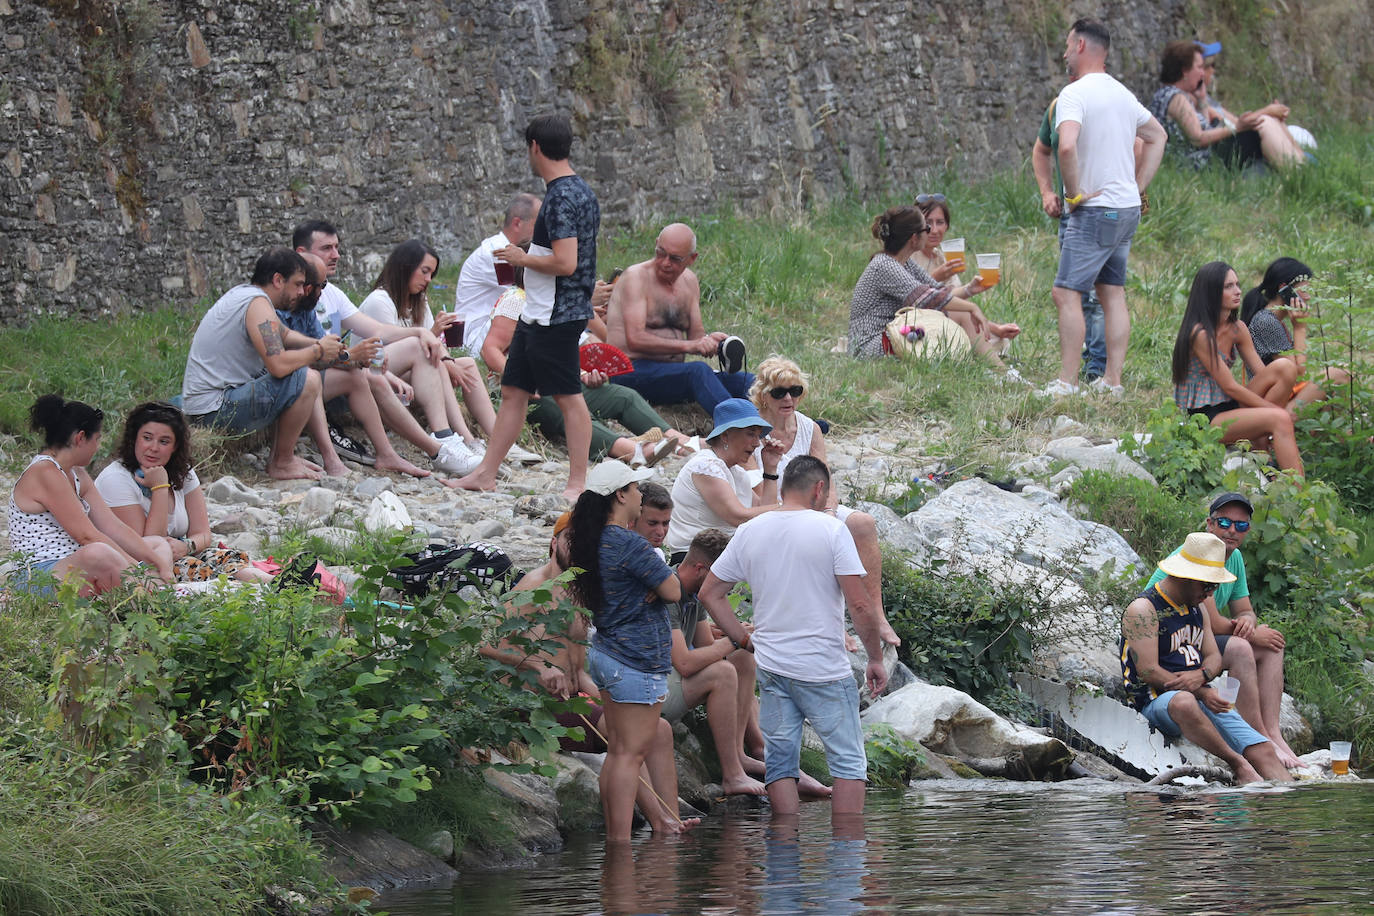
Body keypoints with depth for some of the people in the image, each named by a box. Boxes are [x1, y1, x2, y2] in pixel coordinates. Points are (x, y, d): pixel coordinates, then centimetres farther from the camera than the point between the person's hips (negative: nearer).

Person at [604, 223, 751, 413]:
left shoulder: (689, 281, 15)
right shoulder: (636, 277, -9)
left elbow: (696, 336, 14)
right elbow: (635, 340, -20)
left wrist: (709, 341, -12)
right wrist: (687, 345, -27)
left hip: (672, 374, 8)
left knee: (745, 381, -14)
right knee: (698, 371, -36)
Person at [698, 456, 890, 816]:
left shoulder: (749, 532, 6)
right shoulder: (830, 530, -8)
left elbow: (709, 594, 11)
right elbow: (860, 606, -11)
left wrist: (745, 639, 15)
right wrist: (876, 658, 0)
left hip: (771, 666, 4)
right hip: (825, 668, -4)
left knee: (780, 763, 9)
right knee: (848, 762, 3)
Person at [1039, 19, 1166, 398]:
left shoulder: (1074, 94, -14)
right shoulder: (1122, 94, 13)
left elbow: (1066, 146, -32)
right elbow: (1157, 137, 28)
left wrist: (1075, 193, -18)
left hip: (1095, 211, -9)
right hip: (1128, 208, 9)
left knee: (1066, 293, -8)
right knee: (1113, 294, 11)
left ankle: (1067, 382, -12)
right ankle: (1112, 381, 11)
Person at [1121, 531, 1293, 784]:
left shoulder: (1196, 608, 19)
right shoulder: (1143, 610, -7)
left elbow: (1214, 658, 16)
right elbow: (1148, 671, -14)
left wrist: (1201, 676, -10)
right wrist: (1201, 692, -20)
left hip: (1200, 697, 8)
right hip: (1158, 702, -8)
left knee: (1263, 750, -13)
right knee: (1184, 702, -43)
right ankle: (1237, 764, -35)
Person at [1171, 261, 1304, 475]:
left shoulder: (1237, 329, 9)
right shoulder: (1200, 334, -16)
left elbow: (1262, 374, 8)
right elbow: (1230, 387, -16)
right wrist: (1275, 409, -13)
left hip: (1230, 408, 8)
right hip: (1203, 418, -8)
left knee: (1285, 367, -11)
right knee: (1280, 419, -29)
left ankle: (1261, 441, -11)